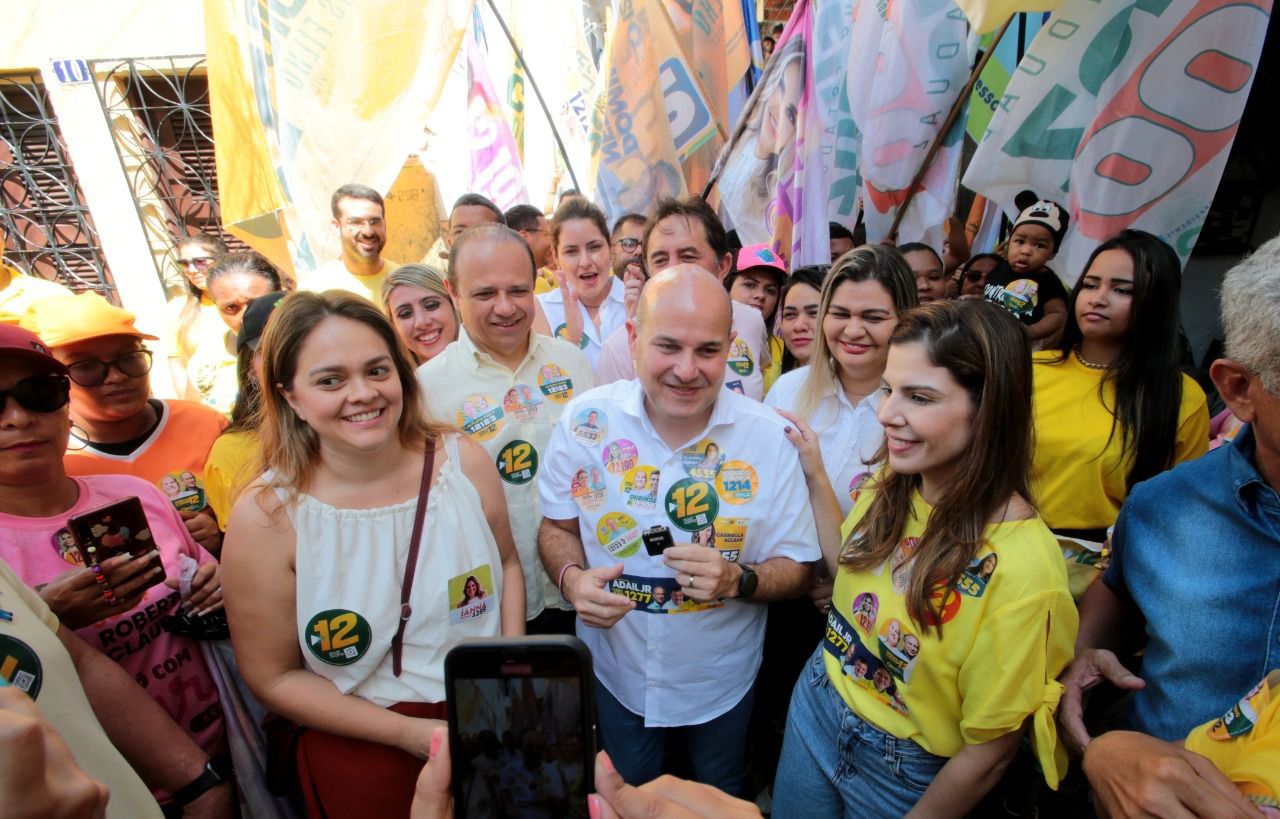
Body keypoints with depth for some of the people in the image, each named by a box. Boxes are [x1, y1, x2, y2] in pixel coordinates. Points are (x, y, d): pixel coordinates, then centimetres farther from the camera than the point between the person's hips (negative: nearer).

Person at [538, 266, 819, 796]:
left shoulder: (768, 437, -20)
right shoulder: (586, 419, -18)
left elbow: (794, 568, -11)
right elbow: (557, 525, -4)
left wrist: (738, 580, -30)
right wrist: (571, 578, -24)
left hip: (721, 681, 0)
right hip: (615, 670, 1)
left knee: (721, 800, 28)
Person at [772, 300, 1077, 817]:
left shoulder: (1019, 567, -32)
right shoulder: (892, 484, -14)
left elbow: (988, 753, -20)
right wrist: (815, 477, -5)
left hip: (906, 775, -5)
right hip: (815, 705, 5)